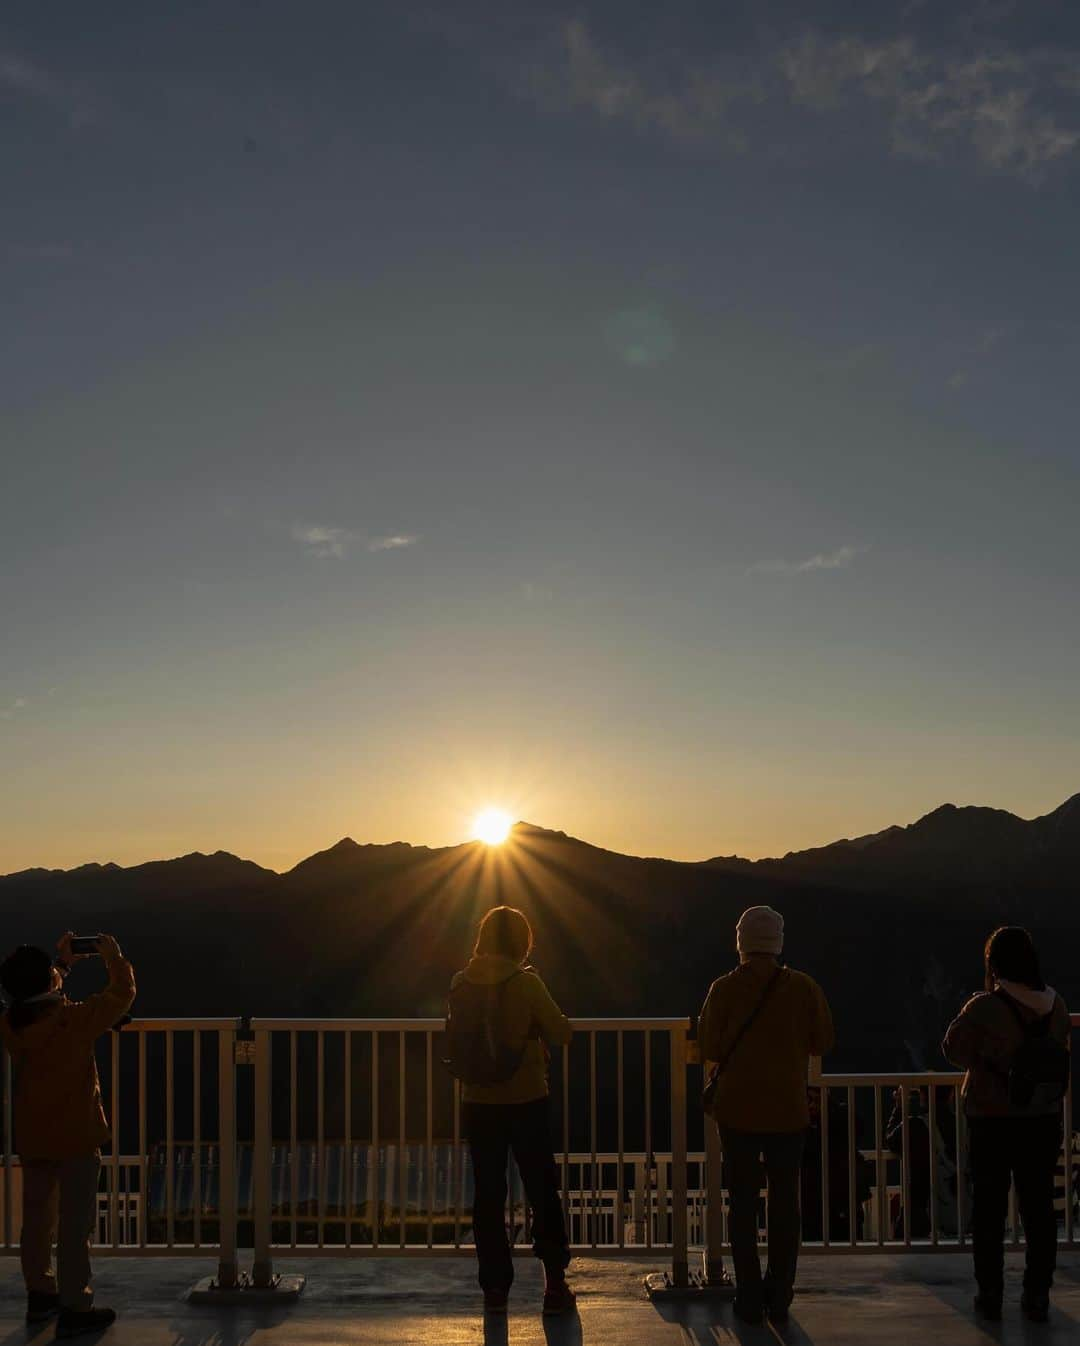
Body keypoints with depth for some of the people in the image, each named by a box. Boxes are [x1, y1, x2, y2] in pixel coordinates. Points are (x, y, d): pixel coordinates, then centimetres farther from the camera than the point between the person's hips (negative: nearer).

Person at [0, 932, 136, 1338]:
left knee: (37, 1220, 18)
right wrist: (114, 958, 8)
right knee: (74, 1227, 0)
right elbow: (122, 994, -7)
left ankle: (40, 1295, 30)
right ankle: (74, 1309, 5)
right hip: (76, 1138, -6)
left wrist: (61, 963, 21)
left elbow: (36, 1000, 18)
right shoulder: (74, 1019, -21)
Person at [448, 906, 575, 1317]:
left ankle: (495, 1288, 14)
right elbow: (561, 1033, -10)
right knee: (543, 1193, 8)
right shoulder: (526, 982, -15)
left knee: (488, 1195, 10)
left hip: (478, 1103, 3)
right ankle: (555, 1285, 10)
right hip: (526, 1101, -3)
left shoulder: (462, 983, -2)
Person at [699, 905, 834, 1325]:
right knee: (784, 1203, 10)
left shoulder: (725, 988, -10)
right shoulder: (804, 987, -5)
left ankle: (750, 1299, 8)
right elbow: (822, 1042, 3)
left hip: (738, 1110, -1)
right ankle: (779, 1298, 11)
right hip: (789, 1111, 1)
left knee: (743, 1204, 7)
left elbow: (710, 1049, -7)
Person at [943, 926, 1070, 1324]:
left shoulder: (985, 1008, -18)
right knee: (1039, 1207, 11)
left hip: (992, 1120, -4)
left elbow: (955, 1051, -6)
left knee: (989, 1208, 8)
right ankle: (1037, 1296, 14)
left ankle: (990, 1295, 12)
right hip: (1044, 1118, 4)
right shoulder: (1055, 1005, -3)